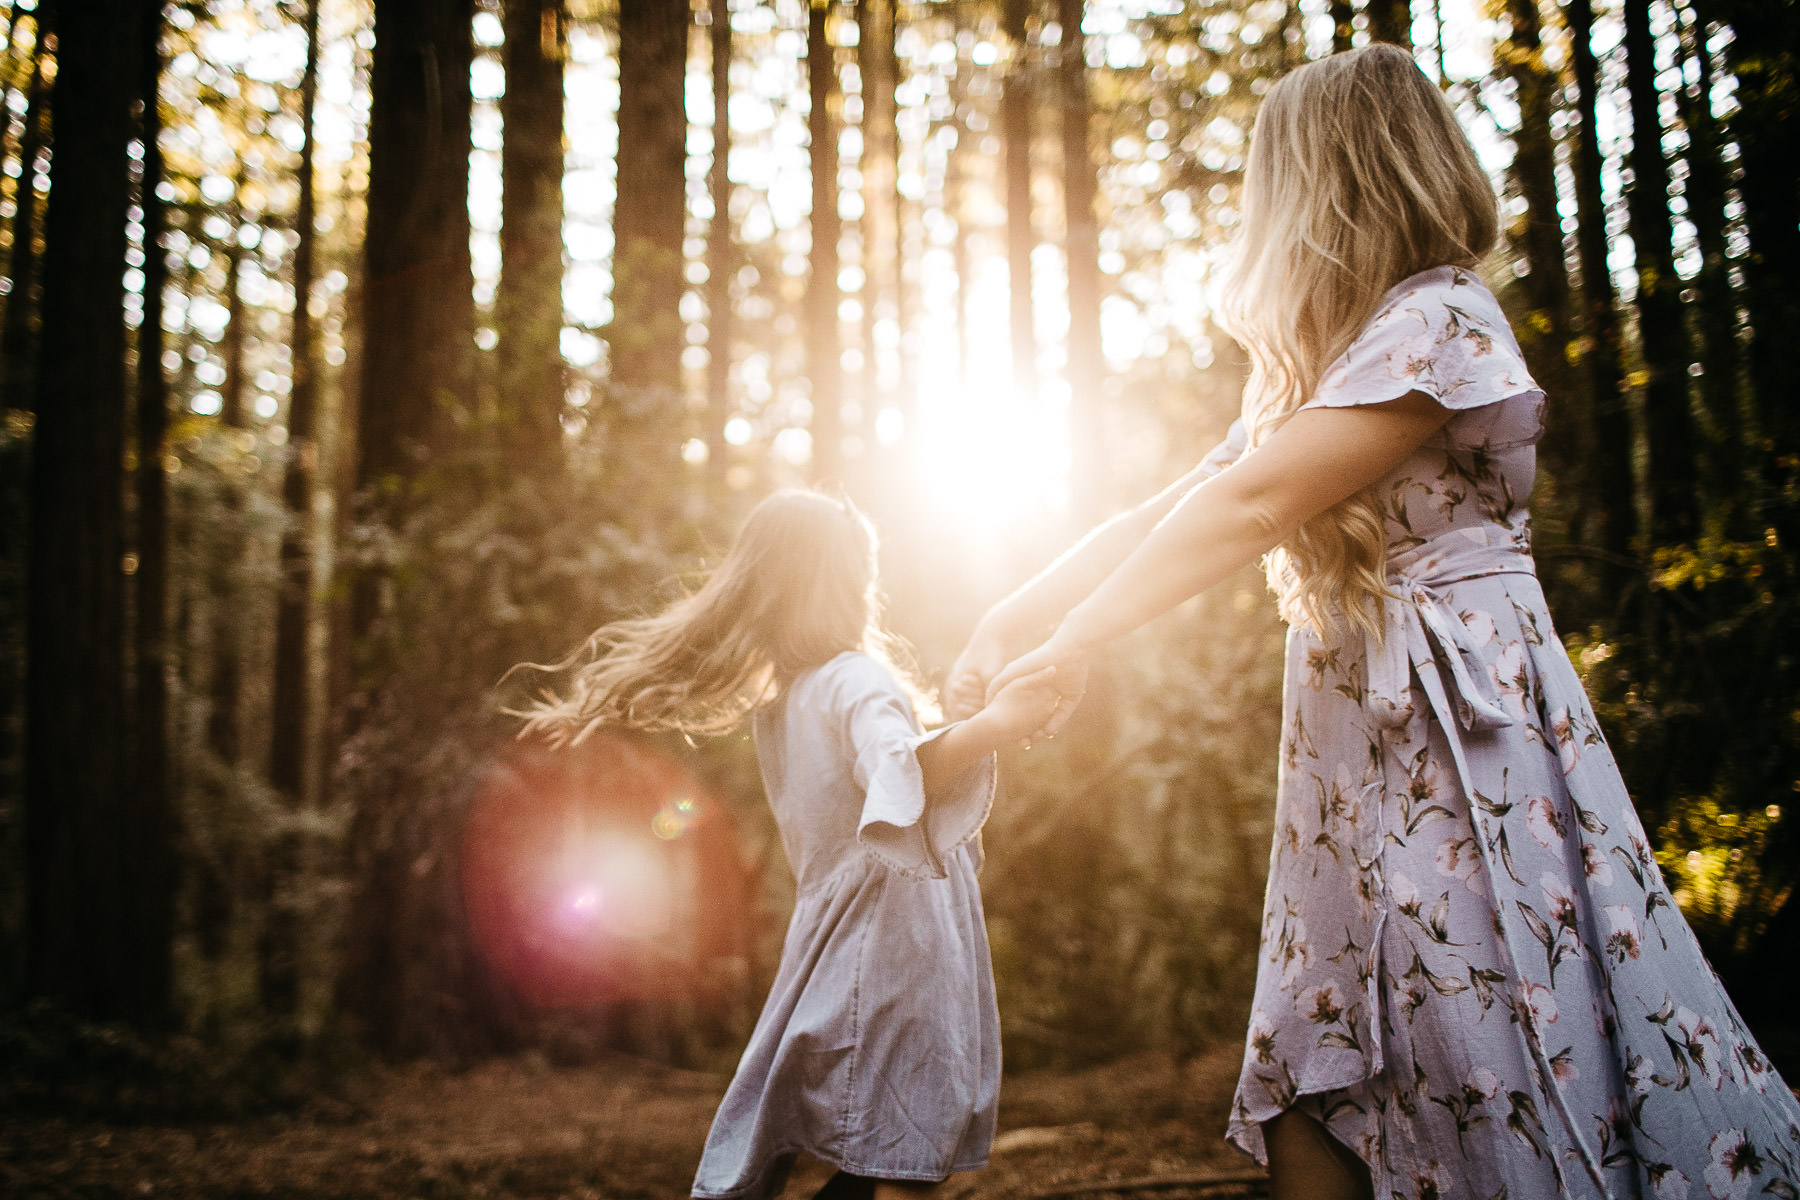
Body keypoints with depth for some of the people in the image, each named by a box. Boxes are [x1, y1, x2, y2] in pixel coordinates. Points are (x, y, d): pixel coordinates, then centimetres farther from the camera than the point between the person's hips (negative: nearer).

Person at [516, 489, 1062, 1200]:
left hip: (832, 941, 9)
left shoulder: (779, 700, 15)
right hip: (896, 939, -9)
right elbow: (898, 777, -32)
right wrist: (991, 727, -40)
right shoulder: (858, 679, -12)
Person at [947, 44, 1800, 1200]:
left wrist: (1073, 643, -12)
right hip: (1351, 747, 9)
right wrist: (1010, 617, 6)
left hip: (1463, 740, -8)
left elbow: (1253, 506, -16)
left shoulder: (1441, 319, -9)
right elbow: (1165, 510, 16)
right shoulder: (1315, 372, 20)